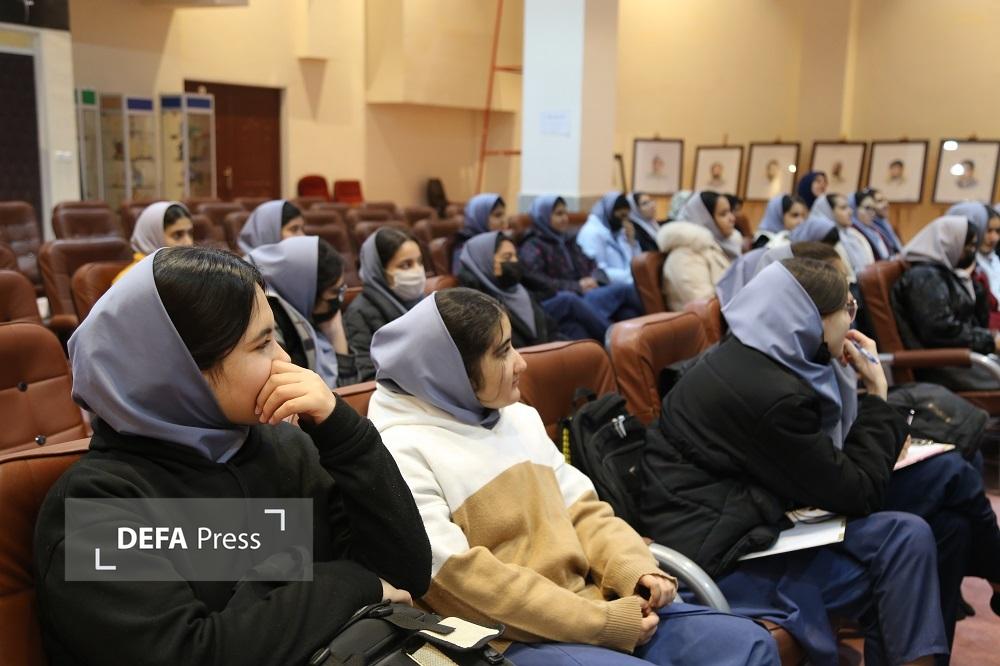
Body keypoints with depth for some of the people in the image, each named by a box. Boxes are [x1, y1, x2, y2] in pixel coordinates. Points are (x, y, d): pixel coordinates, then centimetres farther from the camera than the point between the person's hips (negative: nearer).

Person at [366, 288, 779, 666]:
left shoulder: (519, 418, 12)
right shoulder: (404, 453, -12)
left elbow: (583, 510, 12)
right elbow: (461, 574, -18)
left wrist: (637, 572, -8)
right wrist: (602, 623, -18)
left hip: (586, 601, 7)